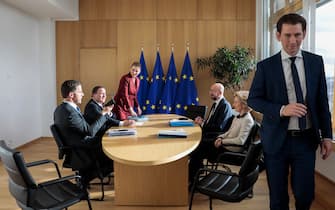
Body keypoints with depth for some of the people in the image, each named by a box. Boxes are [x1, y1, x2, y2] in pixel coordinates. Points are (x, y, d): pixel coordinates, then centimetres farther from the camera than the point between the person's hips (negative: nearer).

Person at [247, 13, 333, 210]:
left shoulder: (316, 61, 3)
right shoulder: (266, 66, -4)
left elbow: (322, 100, 7)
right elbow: (253, 99, -3)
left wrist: (327, 135, 5)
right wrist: (281, 109, -18)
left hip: (306, 139, 2)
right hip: (277, 140, -1)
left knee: (305, 194, 5)